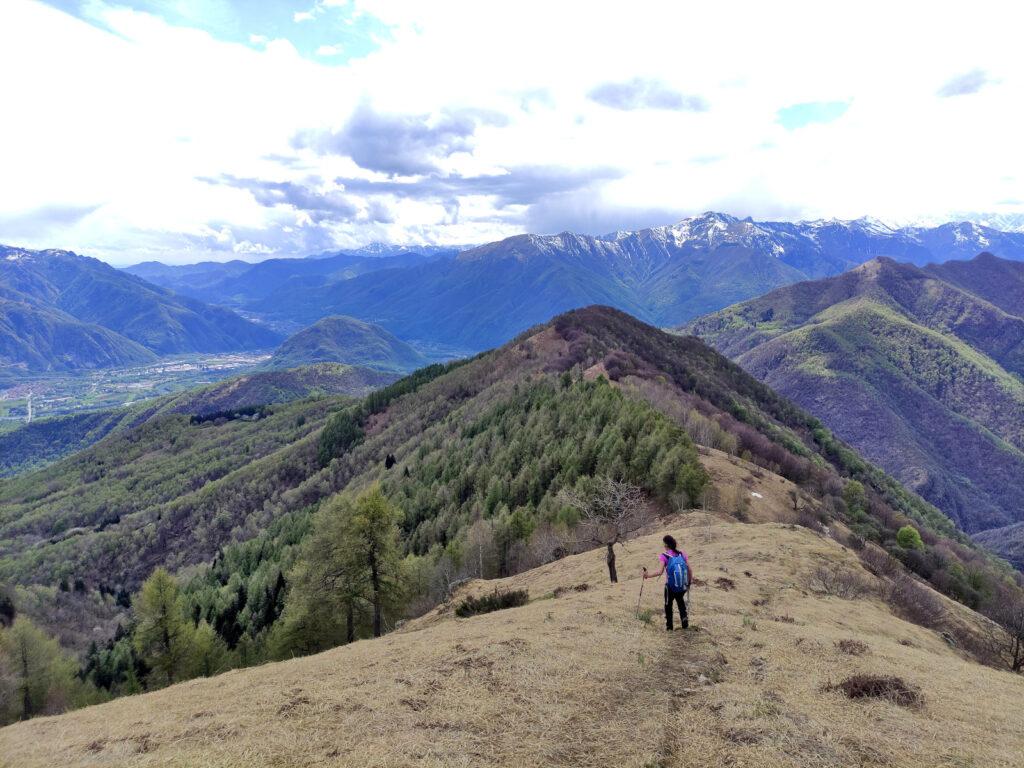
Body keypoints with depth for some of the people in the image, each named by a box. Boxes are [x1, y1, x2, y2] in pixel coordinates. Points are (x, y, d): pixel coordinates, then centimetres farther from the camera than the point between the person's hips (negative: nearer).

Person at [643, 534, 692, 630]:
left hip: (670, 586, -3)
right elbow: (689, 570, -3)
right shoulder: (682, 553, -3)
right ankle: (684, 617, 15)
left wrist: (648, 575, -11)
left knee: (668, 604, 21)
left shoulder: (664, 556, -14)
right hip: (683, 586, 3)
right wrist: (690, 581, 12)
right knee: (680, 600, 32)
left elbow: (660, 572, -22)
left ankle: (669, 626, 29)